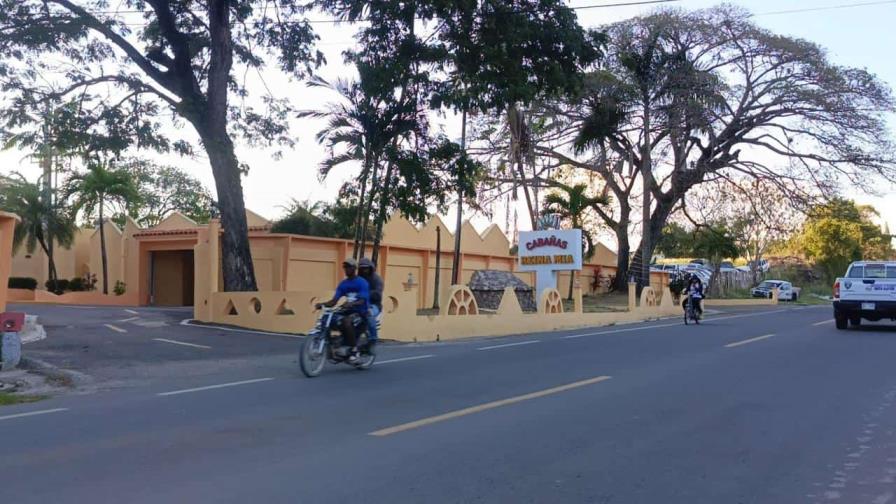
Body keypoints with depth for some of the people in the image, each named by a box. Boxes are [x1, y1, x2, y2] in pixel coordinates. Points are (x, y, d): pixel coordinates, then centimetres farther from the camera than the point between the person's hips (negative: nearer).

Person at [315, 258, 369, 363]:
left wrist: (351, 304, -38)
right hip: (348, 311, 7)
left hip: (360, 312, -6)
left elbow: (362, 300, -19)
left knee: (346, 322, -36)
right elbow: (334, 301, 4)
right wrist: (322, 304, -15)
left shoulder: (362, 282, -6)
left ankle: (354, 350, -24)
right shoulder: (343, 284, 12)